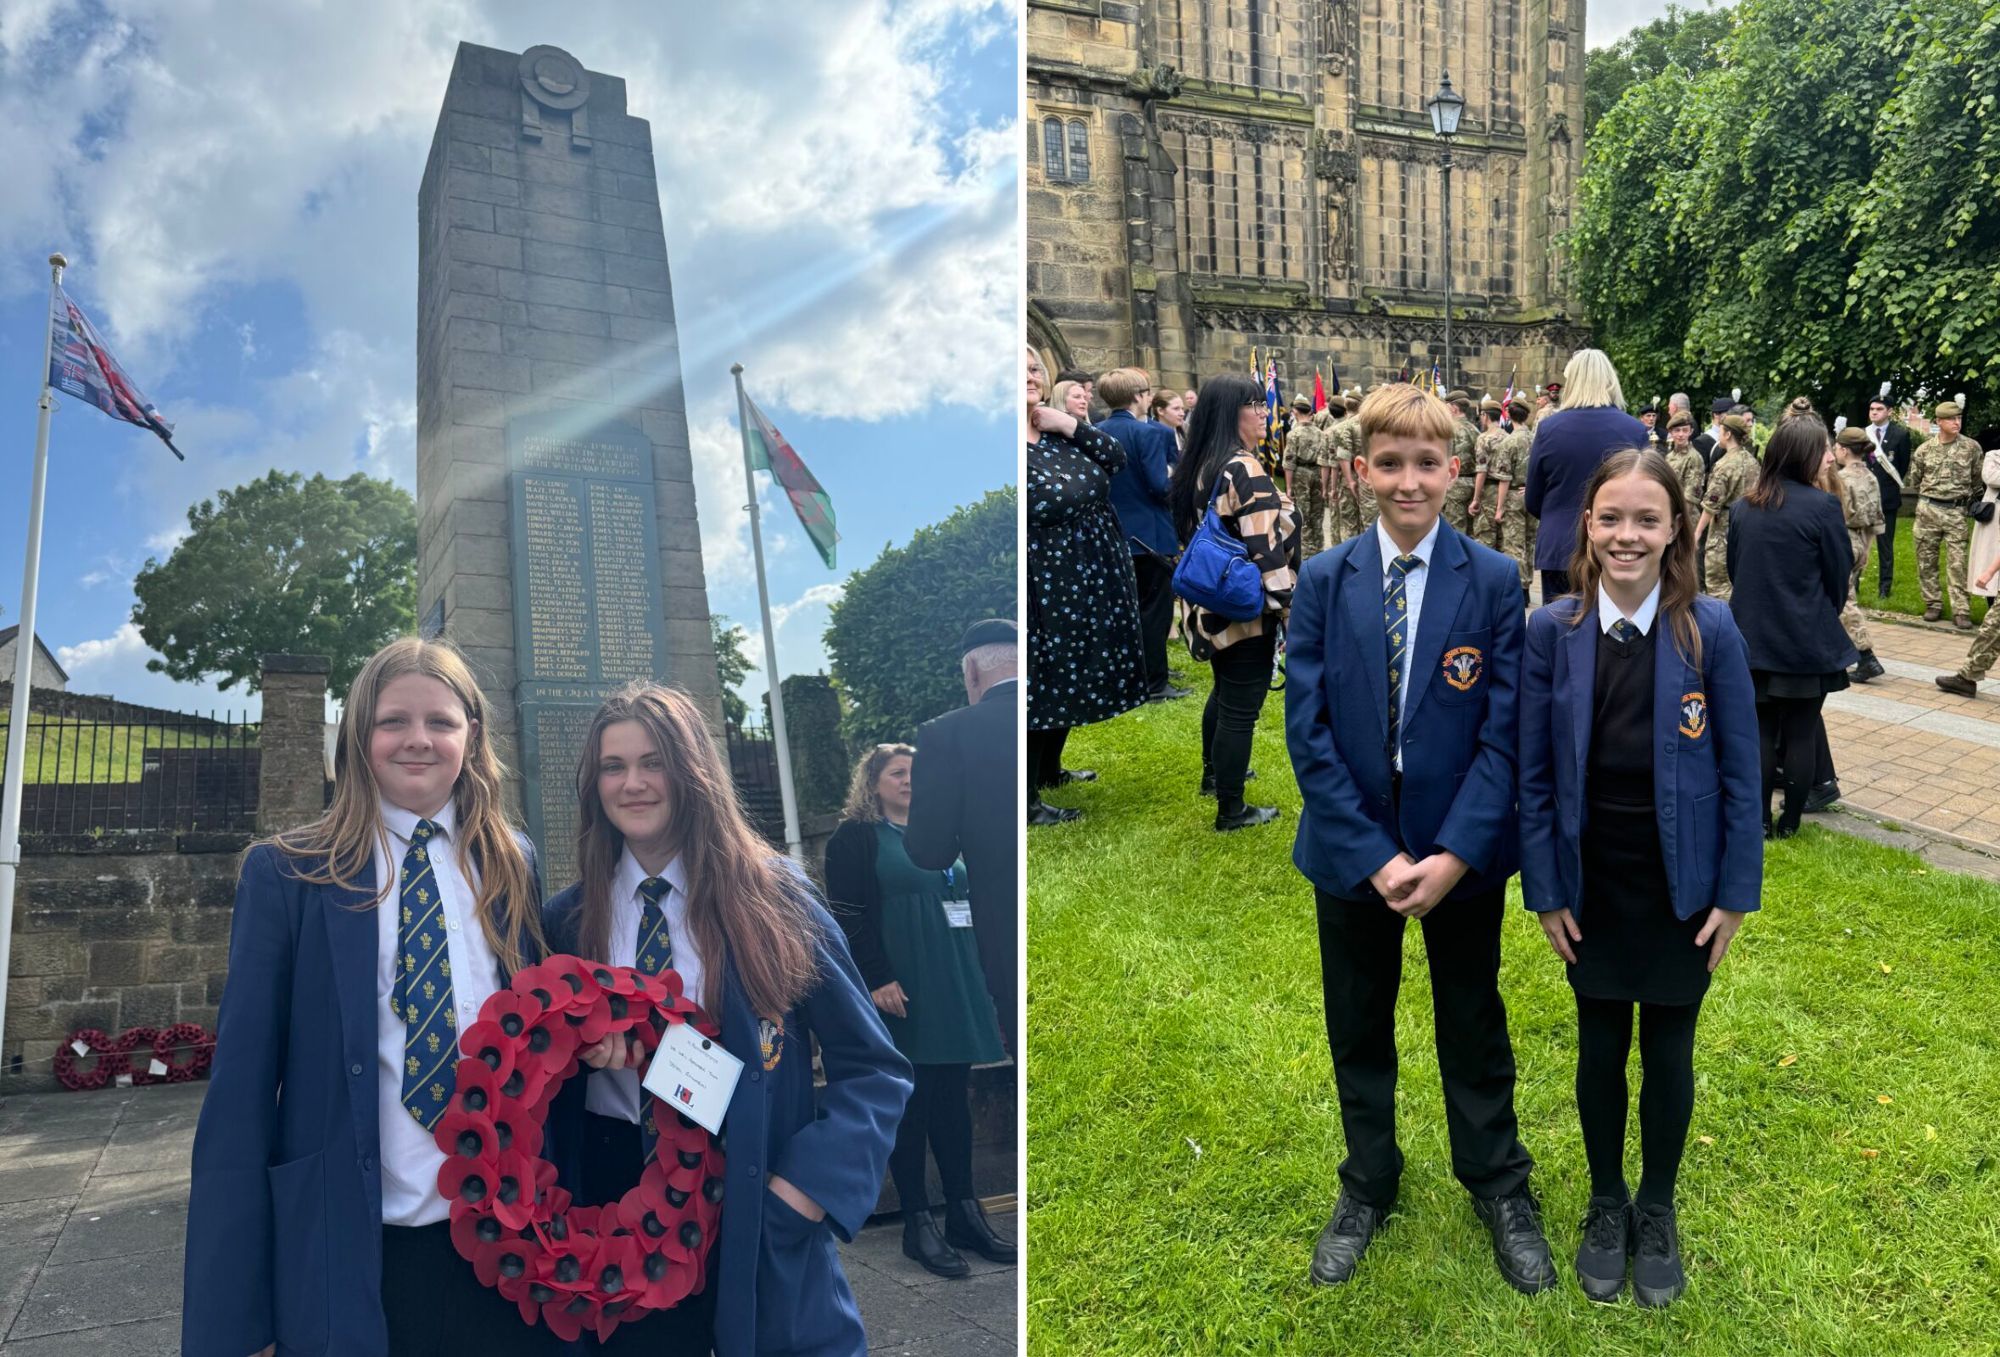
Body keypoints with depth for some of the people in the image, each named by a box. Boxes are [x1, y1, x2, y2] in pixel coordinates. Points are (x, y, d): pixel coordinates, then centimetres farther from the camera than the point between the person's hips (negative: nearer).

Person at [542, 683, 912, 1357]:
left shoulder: (770, 894, -7)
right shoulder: (568, 919, 2)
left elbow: (874, 1069, -5)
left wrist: (807, 1187, -17)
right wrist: (577, 1044, -11)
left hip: (755, 1213, -2)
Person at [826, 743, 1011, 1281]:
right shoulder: (855, 838, -1)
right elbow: (848, 917, -9)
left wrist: (983, 981, 16)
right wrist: (878, 979, -18)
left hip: (955, 988, 6)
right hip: (901, 992, -6)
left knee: (954, 1100, 9)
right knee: (910, 1104, 0)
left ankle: (965, 1212, 16)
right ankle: (918, 1223, 7)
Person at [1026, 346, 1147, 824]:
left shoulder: (1059, 432, 6)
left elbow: (1116, 457, 1)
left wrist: (1072, 425, -11)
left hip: (1091, 585, 8)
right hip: (1046, 591, -8)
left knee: (1071, 681, 19)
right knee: (1041, 687, -1)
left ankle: (1050, 769, 37)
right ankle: (1027, 798, 10)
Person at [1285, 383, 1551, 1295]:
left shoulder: (1496, 582, -8)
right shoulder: (1323, 581, -5)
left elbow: (1504, 728, -9)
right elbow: (1307, 729, -8)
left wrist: (1455, 853, -17)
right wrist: (1374, 855, -14)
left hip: (1461, 852, -1)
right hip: (1351, 852, 1)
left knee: (1473, 1024, 16)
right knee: (1358, 1026, 16)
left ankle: (1498, 1186, 37)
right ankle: (1367, 1186, 37)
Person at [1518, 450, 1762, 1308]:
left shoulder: (1710, 631, -11)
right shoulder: (1552, 631, -9)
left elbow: (1740, 774, -5)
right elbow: (1534, 774, -4)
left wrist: (1735, 895, -4)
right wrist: (1545, 892, -4)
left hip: (1681, 887, 0)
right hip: (1591, 884, 1)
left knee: (1668, 1052, 13)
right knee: (1601, 1049, 14)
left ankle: (1657, 1211, 36)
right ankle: (1605, 1205, 36)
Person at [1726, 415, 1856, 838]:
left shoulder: (1743, 507, 2)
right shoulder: (1822, 507, -13)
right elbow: (1839, 577, -4)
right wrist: (1826, 618, 14)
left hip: (1753, 637, 4)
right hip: (1807, 642, -4)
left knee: (1761, 729, 11)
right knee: (1801, 733, 7)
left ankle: (1760, 819, 15)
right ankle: (1790, 822, 14)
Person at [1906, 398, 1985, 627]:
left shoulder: (1972, 447, -1)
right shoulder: (1924, 449, 0)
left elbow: (1978, 479, 11)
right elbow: (1913, 480, 12)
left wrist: (1963, 496, 12)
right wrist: (1930, 495, 12)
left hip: (1956, 512, -1)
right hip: (1927, 510, 1)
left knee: (1957, 563, -4)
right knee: (1926, 560, 5)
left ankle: (1961, 611, -3)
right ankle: (1933, 604, 16)